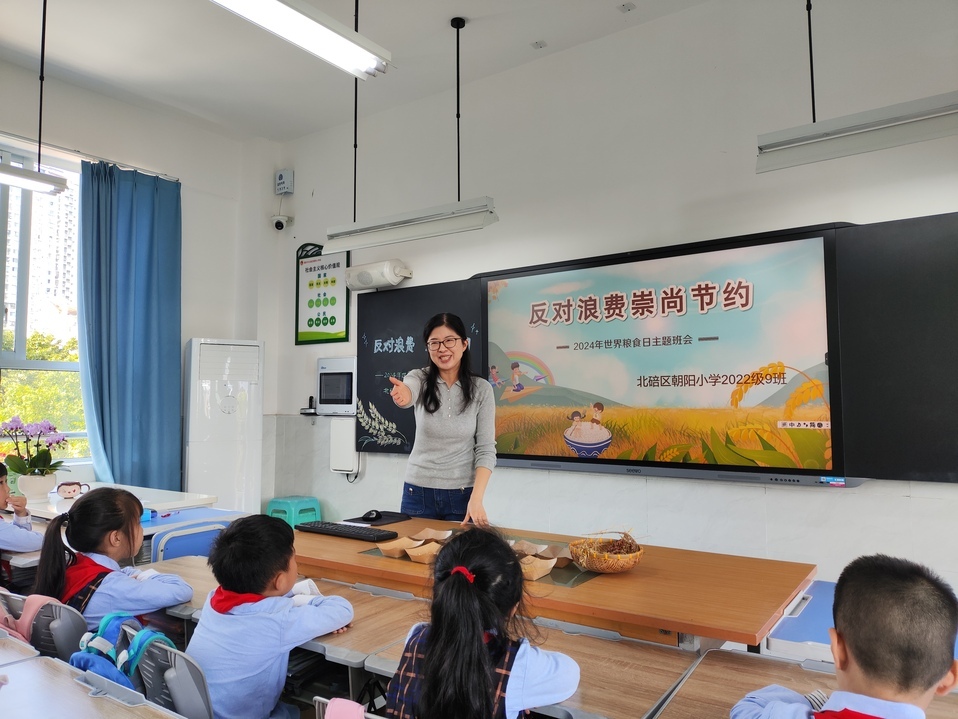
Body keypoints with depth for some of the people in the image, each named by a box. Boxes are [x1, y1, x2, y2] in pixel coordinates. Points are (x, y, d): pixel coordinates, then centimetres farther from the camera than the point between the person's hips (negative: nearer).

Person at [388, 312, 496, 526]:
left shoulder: (481, 389, -5)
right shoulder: (419, 379, -5)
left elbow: (486, 449, -6)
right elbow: (409, 392, -30)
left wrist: (476, 499, -17)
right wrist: (403, 395, -54)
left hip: (462, 495, 0)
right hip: (418, 493, 1)